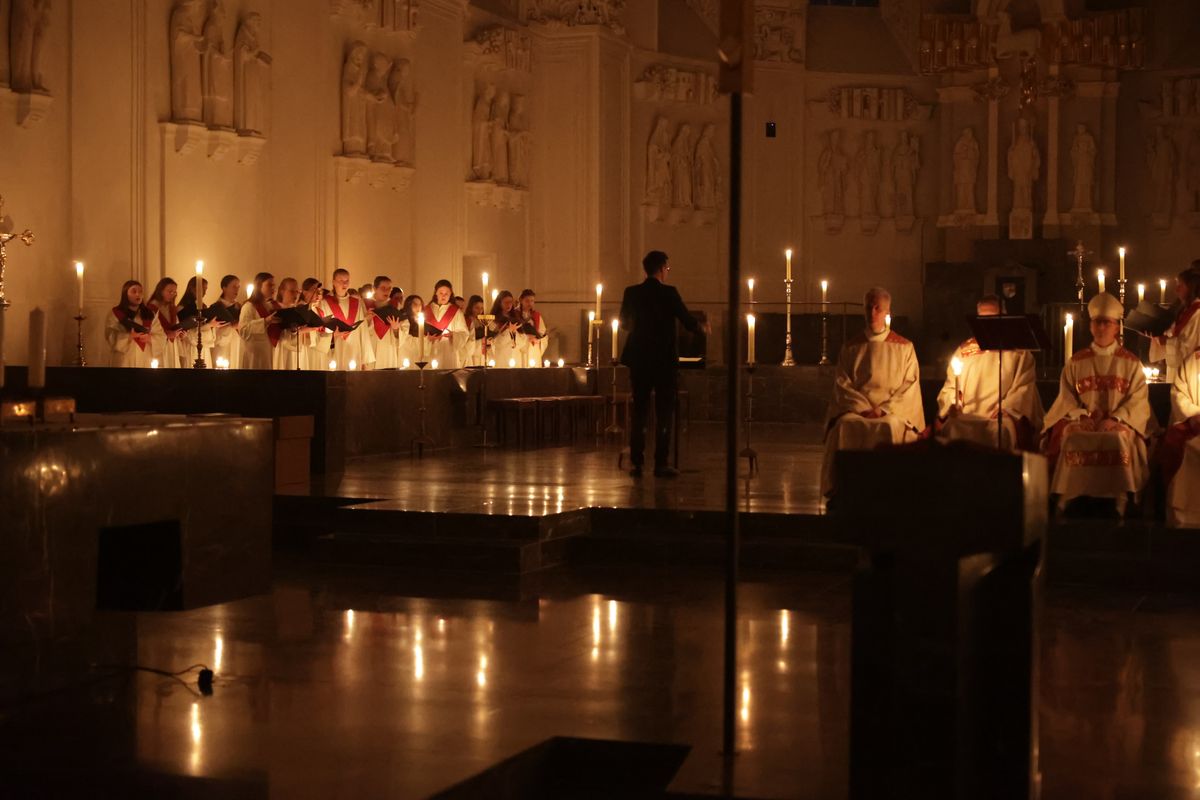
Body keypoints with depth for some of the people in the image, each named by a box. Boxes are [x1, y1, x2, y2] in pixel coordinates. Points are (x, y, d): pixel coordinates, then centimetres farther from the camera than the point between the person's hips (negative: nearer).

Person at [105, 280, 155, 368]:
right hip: (124, 361, -4)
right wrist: (129, 336, -20)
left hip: (146, 361, 4)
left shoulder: (149, 314, 15)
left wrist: (150, 338, -11)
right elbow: (112, 338, -7)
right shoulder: (115, 314, 2)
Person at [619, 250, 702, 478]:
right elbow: (687, 321, -5)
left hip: (639, 359, 4)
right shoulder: (669, 293, -10)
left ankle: (637, 463, 6)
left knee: (639, 410, 9)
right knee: (664, 412, 3)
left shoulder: (631, 293, 1)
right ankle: (661, 463, -1)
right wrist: (700, 327, 18)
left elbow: (624, 323, 13)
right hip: (664, 359, -3)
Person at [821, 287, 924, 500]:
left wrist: (884, 409, -10)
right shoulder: (851, 348, 16)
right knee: (845, 426, -33)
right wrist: (863, 408, -9)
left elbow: (910, 386, 4)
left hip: (893, 411, -1)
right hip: (856, 408, 1)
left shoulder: (904, 347, 12)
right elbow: (842, 384, 8)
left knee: (892, 427, -36)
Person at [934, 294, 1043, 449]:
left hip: (1000, 417, -2)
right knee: (951, 428, -29)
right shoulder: (965, 349, 20)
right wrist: (951, 405, -2)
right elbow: (950, 387, 18)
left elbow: (1023, 389, 4)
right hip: (966, 416, 2)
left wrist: (1005, 408, -11)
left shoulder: (1018, 351, 13)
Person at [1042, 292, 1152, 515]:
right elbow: (1066, 398, 9)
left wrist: (1115, 418, -16)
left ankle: (1118, 499, -32)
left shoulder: (1131, 363, 10)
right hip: (1082, 421, 1)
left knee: (1120, 438, -36)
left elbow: (1138, 399, 0)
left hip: (1119, 422, -1)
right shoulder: (1076, 362, 14)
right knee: (1071, 436, -32)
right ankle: (1069, 500, -28)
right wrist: (1081, 416, -11)